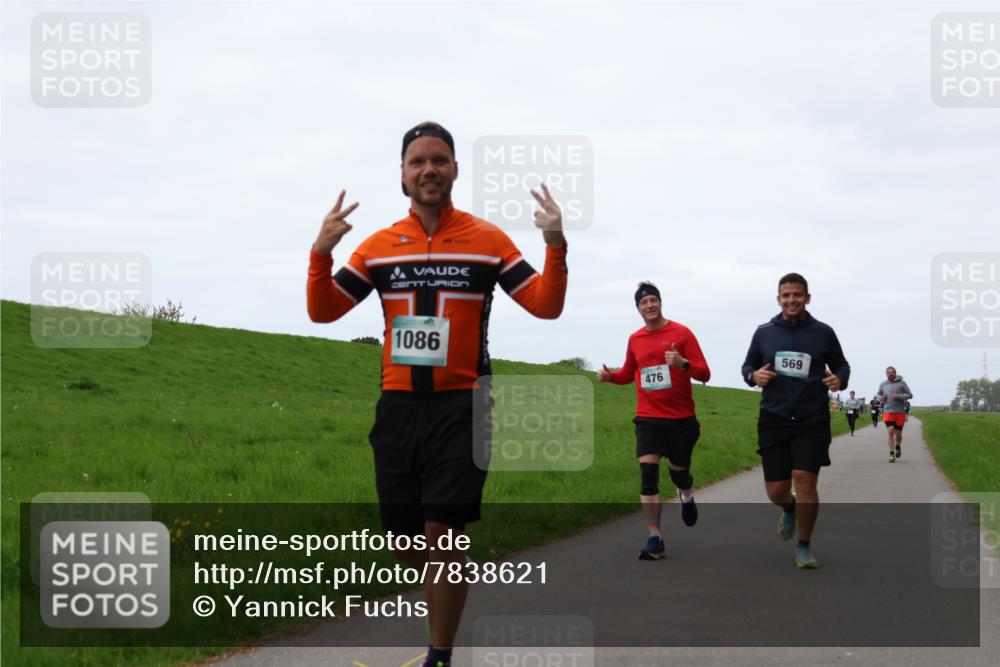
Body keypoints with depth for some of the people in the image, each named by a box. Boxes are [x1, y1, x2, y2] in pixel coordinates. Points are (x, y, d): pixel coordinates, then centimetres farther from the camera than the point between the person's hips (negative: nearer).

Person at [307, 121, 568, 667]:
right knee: (407, 542, 7)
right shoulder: (379, 246, 7)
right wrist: (321, 252, -11)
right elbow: (322, 311, 6)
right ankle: (445, 593, 37)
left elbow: (546, 306, -1)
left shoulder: (488, 240, 1)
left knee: (442, 534, -10)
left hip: (459, 407, -3)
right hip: (398, 407, 3)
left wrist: (555, 246, -18)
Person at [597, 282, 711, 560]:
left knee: (678, 472, 11)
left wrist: (683, 363, -28)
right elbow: (628, 373, 21)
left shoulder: (681, 333, -5)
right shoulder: (635, 339, 7)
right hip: (648, 419, 2)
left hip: (681, 419, -2)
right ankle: (655, 539, -11)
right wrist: (610, 376, -1)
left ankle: (686, 495, 50)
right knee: (648, 473, -13)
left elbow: (704, 373, -8)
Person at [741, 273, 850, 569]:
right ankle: (789, 509, 40)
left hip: (812, 420, -2)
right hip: (774, 419, 2)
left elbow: (841, 365, 14)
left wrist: (839, 379, -9)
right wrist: (754, 376, -8)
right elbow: (748, 366, 16)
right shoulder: (764, 332, 5)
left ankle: (804, 547, 4)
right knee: (776, 490, 1)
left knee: (805, 479, -13)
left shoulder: (823, 332, 2)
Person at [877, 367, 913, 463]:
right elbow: (879, 394, 25)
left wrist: (899, 396, -15)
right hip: (888, 411, 1)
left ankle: (898, 447, 38)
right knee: (890, 431, -16)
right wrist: (879, 397, 1)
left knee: (898, 433, 5)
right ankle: (891, 454, -13)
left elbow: (910, 395, 1)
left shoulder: (901, 383, 1)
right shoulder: (883, 385, 9)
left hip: (900, 412, -1)